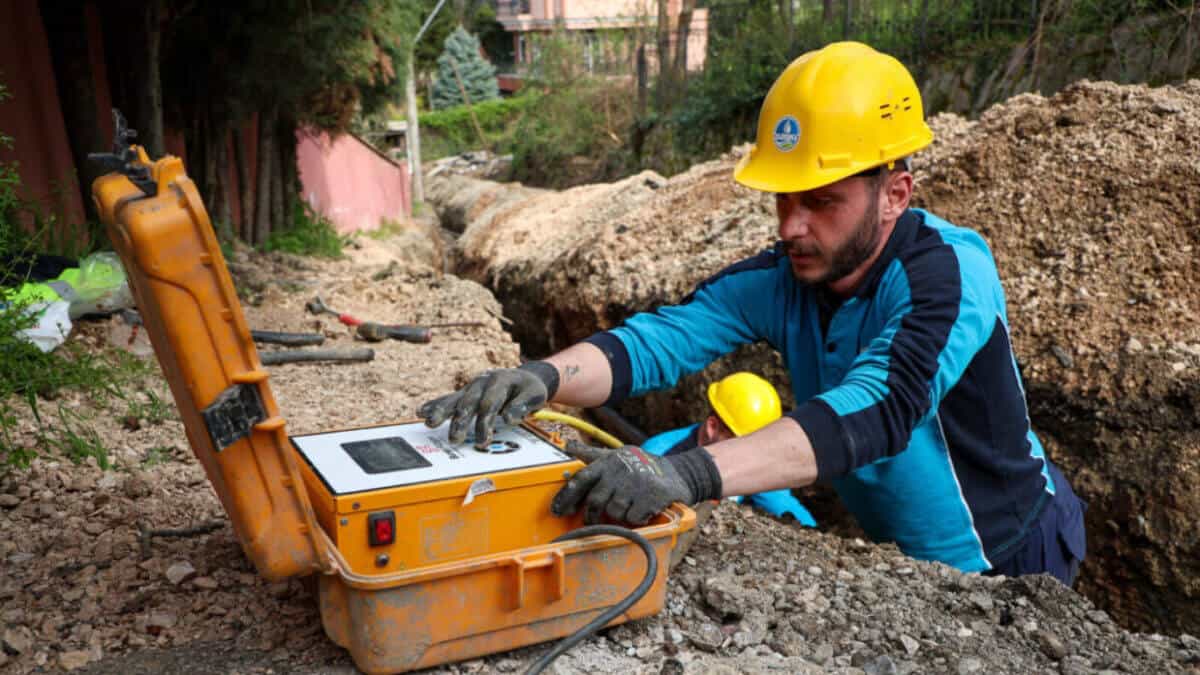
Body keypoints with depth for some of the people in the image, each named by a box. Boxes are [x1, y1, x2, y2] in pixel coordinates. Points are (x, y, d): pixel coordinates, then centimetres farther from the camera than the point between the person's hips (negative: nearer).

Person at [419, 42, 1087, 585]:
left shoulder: (948, 274, -29)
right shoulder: (782, 278, -14)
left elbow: (876, 410, -45)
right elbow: (667, 334, -25)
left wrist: (689, 474, -57)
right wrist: (546, 376, -45)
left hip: (1007, 559, -4)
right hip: (897, 552, 5)